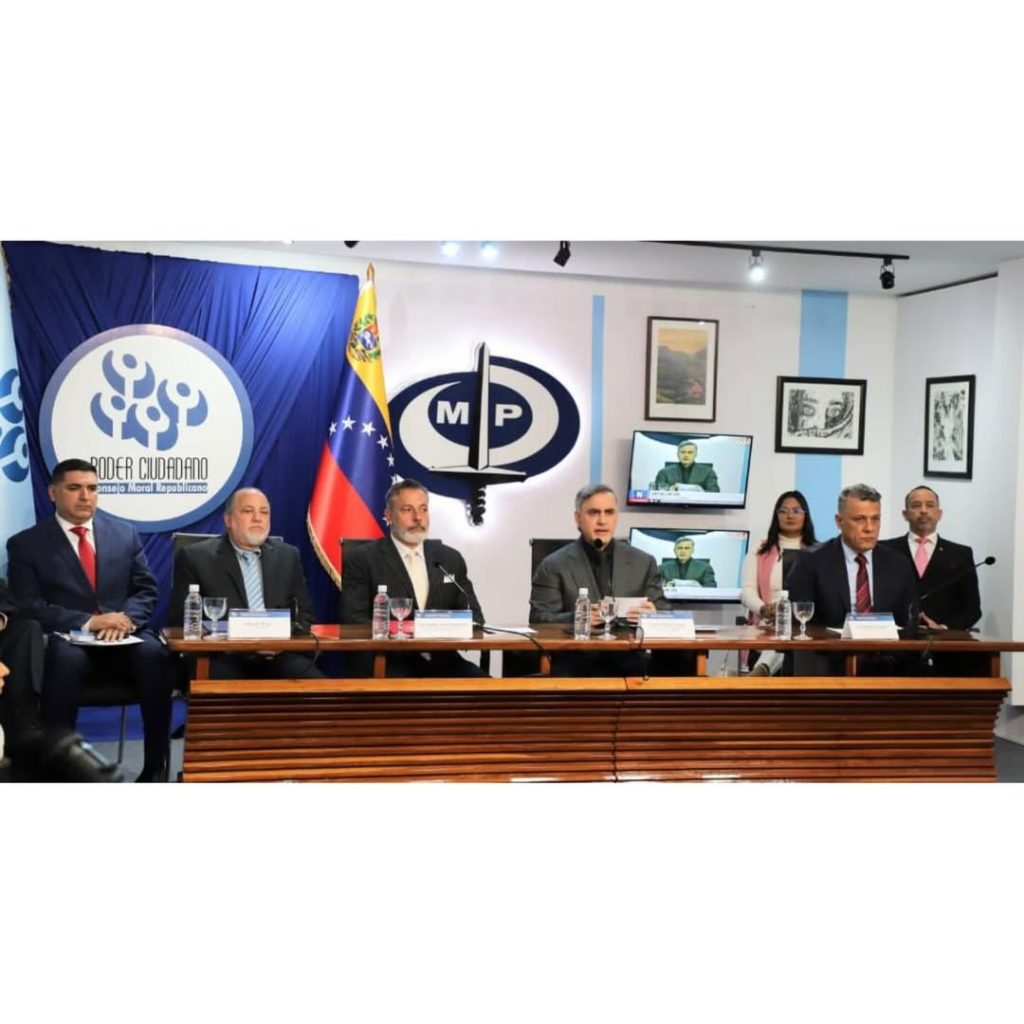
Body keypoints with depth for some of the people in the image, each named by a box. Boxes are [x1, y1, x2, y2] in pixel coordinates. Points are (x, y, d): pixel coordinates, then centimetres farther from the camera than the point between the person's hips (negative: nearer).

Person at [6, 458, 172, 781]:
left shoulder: (125, 533, 15)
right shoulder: (25, 544, 7)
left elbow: (146, 591, 12)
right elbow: (30, 606, -3)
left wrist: (126, 617, -11)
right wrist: (87, 622, -16)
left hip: (124, 636, 2)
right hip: (68, 640, -2)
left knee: (154, 655, -32)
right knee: (65, 659, -39)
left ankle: (155, 766, -25)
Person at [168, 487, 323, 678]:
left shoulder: (288, 556, 18)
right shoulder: (195, 557, 7)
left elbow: (305, 615, 17)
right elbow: (180, 619, 2)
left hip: (279, 654, 3)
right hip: (224, 657, -3)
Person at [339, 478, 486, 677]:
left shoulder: (450, 559, 15)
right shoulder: (363, 560, 2)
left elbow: (474, 616, 14)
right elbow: (353, 619, -6)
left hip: (441, 659, 5)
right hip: (388, 661, -5)